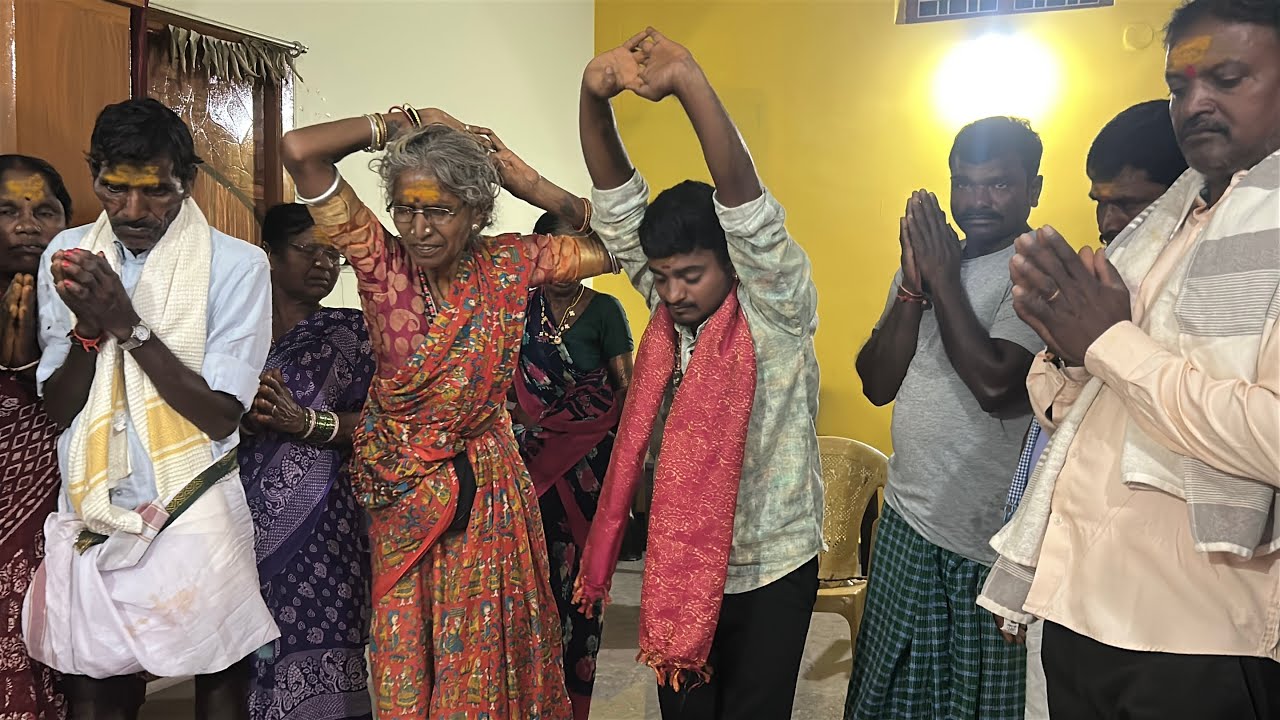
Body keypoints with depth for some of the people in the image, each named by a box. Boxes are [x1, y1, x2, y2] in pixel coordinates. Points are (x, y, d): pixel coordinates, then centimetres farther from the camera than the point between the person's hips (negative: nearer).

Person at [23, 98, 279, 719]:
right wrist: (88, 328, -15)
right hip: (90, 524, 3)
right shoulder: (68, 256, 4)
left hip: (195, 523, -3)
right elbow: (58, 408, 3)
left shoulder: (236, 265, -9)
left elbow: (221, 414, -14)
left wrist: (129, 325, -20)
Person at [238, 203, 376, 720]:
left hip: (319, 522, -1)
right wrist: (246, 418, -13)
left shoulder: (350, 331, 7)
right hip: (241, 517, 1)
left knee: (316, 648, -5)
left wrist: (307, 422, -14)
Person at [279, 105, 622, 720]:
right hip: (402, 495, 0)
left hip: (487, 492, 1)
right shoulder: (382, 262, -10)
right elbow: (299, 151, -17)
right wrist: (398, 124, -9)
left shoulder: (510, 264, -6)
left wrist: (534, 187, -10)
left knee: (485, 654, 14)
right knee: (406, 659, 13)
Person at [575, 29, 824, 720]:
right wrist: (594, 95, -25)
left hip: (771, 568, -4)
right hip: (678, 563, 4)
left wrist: (689, 81, -39)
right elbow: (616, 201, -9)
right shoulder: (670, 306, -2)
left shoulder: (774, 310, -14)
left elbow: (745, 204, -29)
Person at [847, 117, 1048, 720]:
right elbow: (877, 383, 2)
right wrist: (915, 284, -11)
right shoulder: (924, 260, 8)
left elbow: (995, 384, -26)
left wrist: (943, 276, -16)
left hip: (990, 541, -6)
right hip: (906, 518, 6)